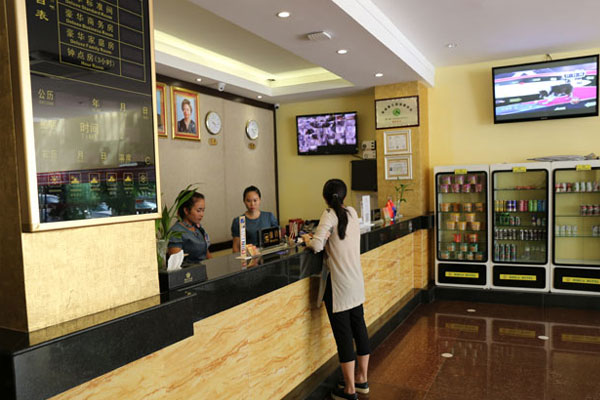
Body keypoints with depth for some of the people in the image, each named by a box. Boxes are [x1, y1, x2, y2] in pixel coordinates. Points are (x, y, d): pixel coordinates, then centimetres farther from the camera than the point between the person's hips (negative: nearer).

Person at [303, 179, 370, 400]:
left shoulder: (330, 215, -12)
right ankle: (362, 379, 33)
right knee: (359, 327, 16)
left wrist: (307, 240, -1)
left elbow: (317, 246, -21)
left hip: (339, 285, -7)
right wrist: (322, 237, 9)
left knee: (343, 334, 2)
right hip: (357, 281, 7)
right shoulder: (352, 213, 6)